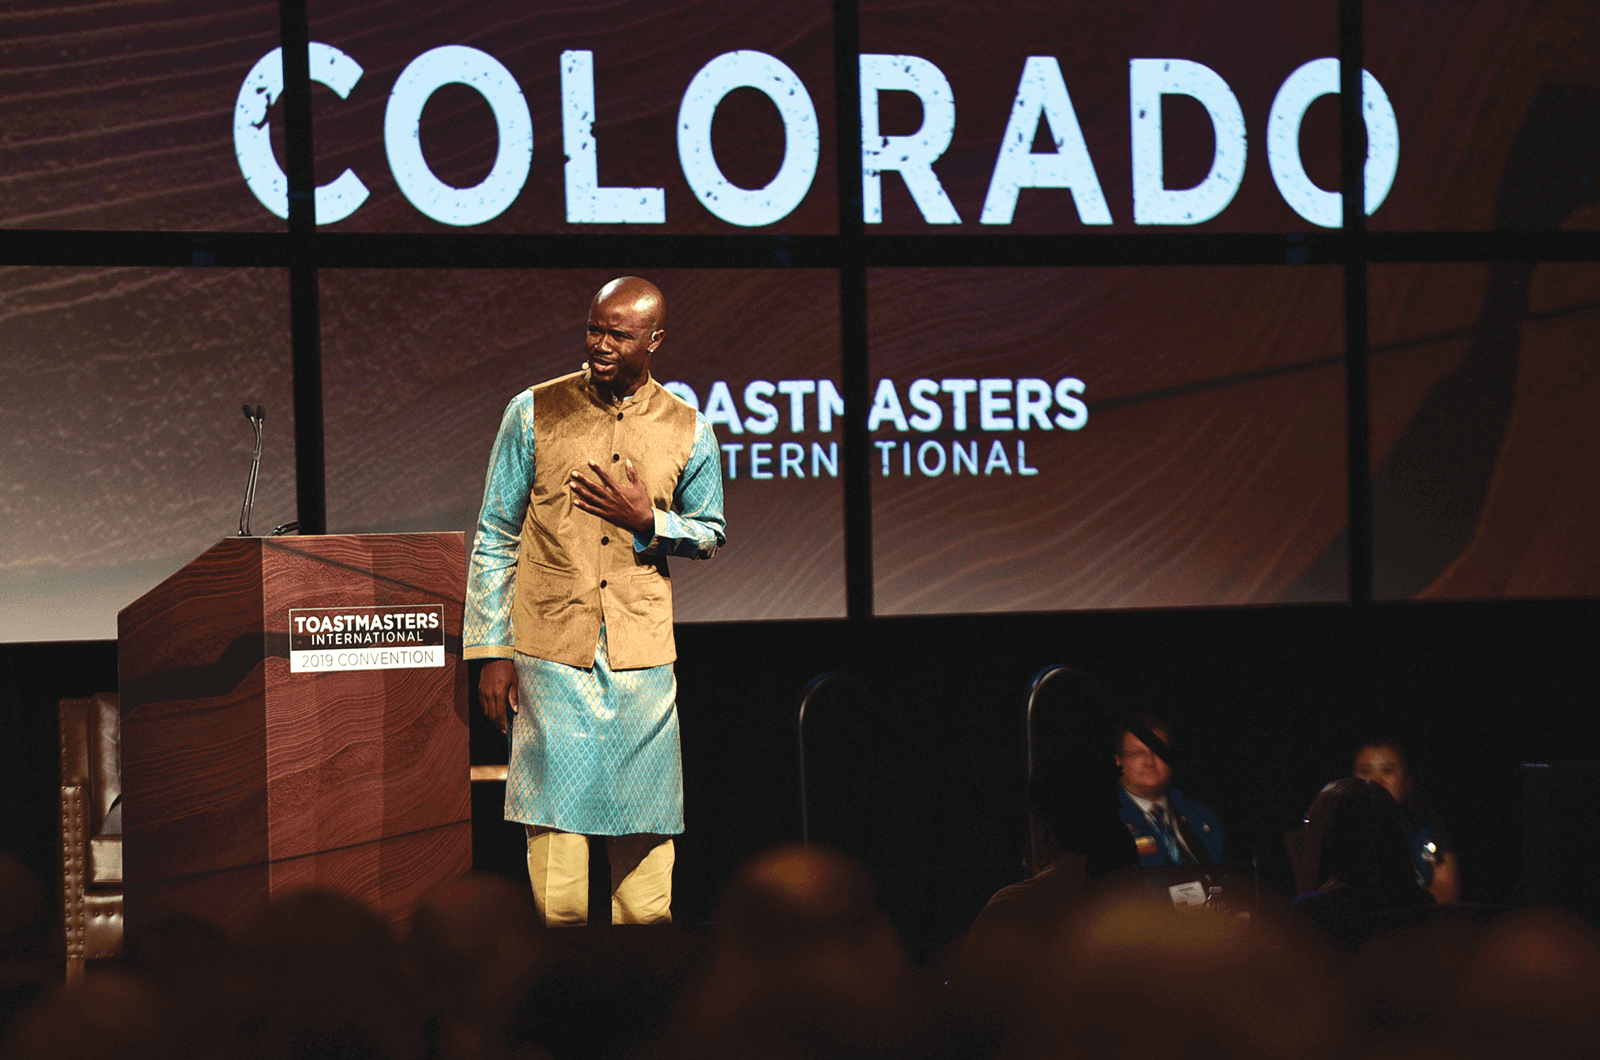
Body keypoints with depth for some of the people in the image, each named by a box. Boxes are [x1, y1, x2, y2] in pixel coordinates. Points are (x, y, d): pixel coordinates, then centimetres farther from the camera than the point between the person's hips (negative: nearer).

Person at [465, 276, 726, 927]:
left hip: (643, 657, 1)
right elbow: (495, 538, 5)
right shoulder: (534, 414, 2)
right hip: (550, 655, -1)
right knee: (555, 815, -5)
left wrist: (648, 521, -5)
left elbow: (713, 535, 16)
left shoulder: (688, 433, 4)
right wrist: (491, 650, 0)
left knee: (644, 831, 2)